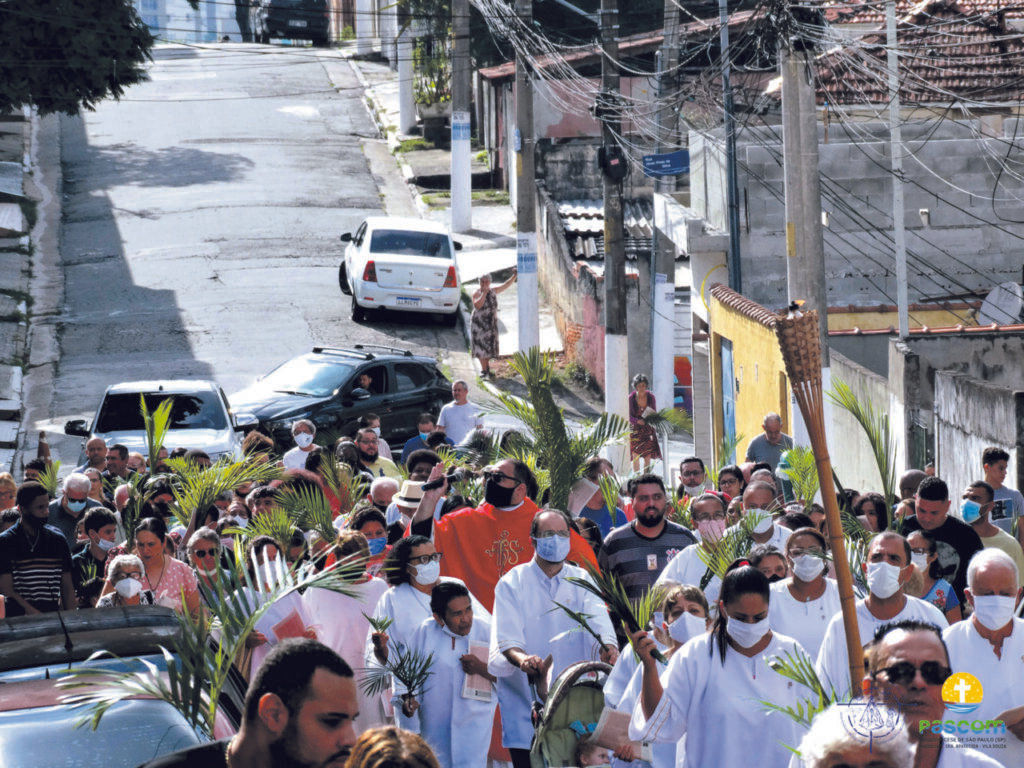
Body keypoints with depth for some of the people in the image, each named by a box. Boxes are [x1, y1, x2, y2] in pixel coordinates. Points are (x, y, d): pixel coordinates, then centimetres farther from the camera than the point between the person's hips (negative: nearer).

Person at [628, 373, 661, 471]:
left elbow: (655, 414, 5)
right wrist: (638, 421, -25)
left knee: (648, 456, 1)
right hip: (635, 429, -2)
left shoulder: (651, 397, -5)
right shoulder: (631, 398, -10)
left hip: (648, 429, 2)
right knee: (636, 456, -8)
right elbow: (629, 416, -6)